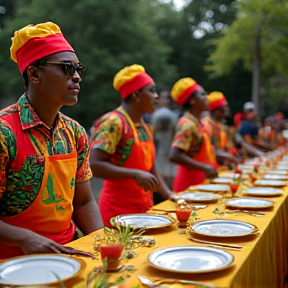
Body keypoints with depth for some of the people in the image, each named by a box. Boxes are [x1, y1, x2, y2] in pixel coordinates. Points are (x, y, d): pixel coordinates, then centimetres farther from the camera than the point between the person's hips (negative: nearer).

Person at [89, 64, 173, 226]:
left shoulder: (144, 126, 11)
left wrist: (169, 195, 6)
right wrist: (135, 174, -26)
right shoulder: (113, 123, -15)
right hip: (119, 209, -8)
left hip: (144, 208, 8)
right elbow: (95, 165, -22)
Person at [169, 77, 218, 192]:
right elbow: (174, 156, -29)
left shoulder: (196, 123, 10)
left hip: (199, 182, 9)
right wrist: (204, 167, -24)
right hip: (190, 184, -9)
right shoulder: (187, 125, -18)